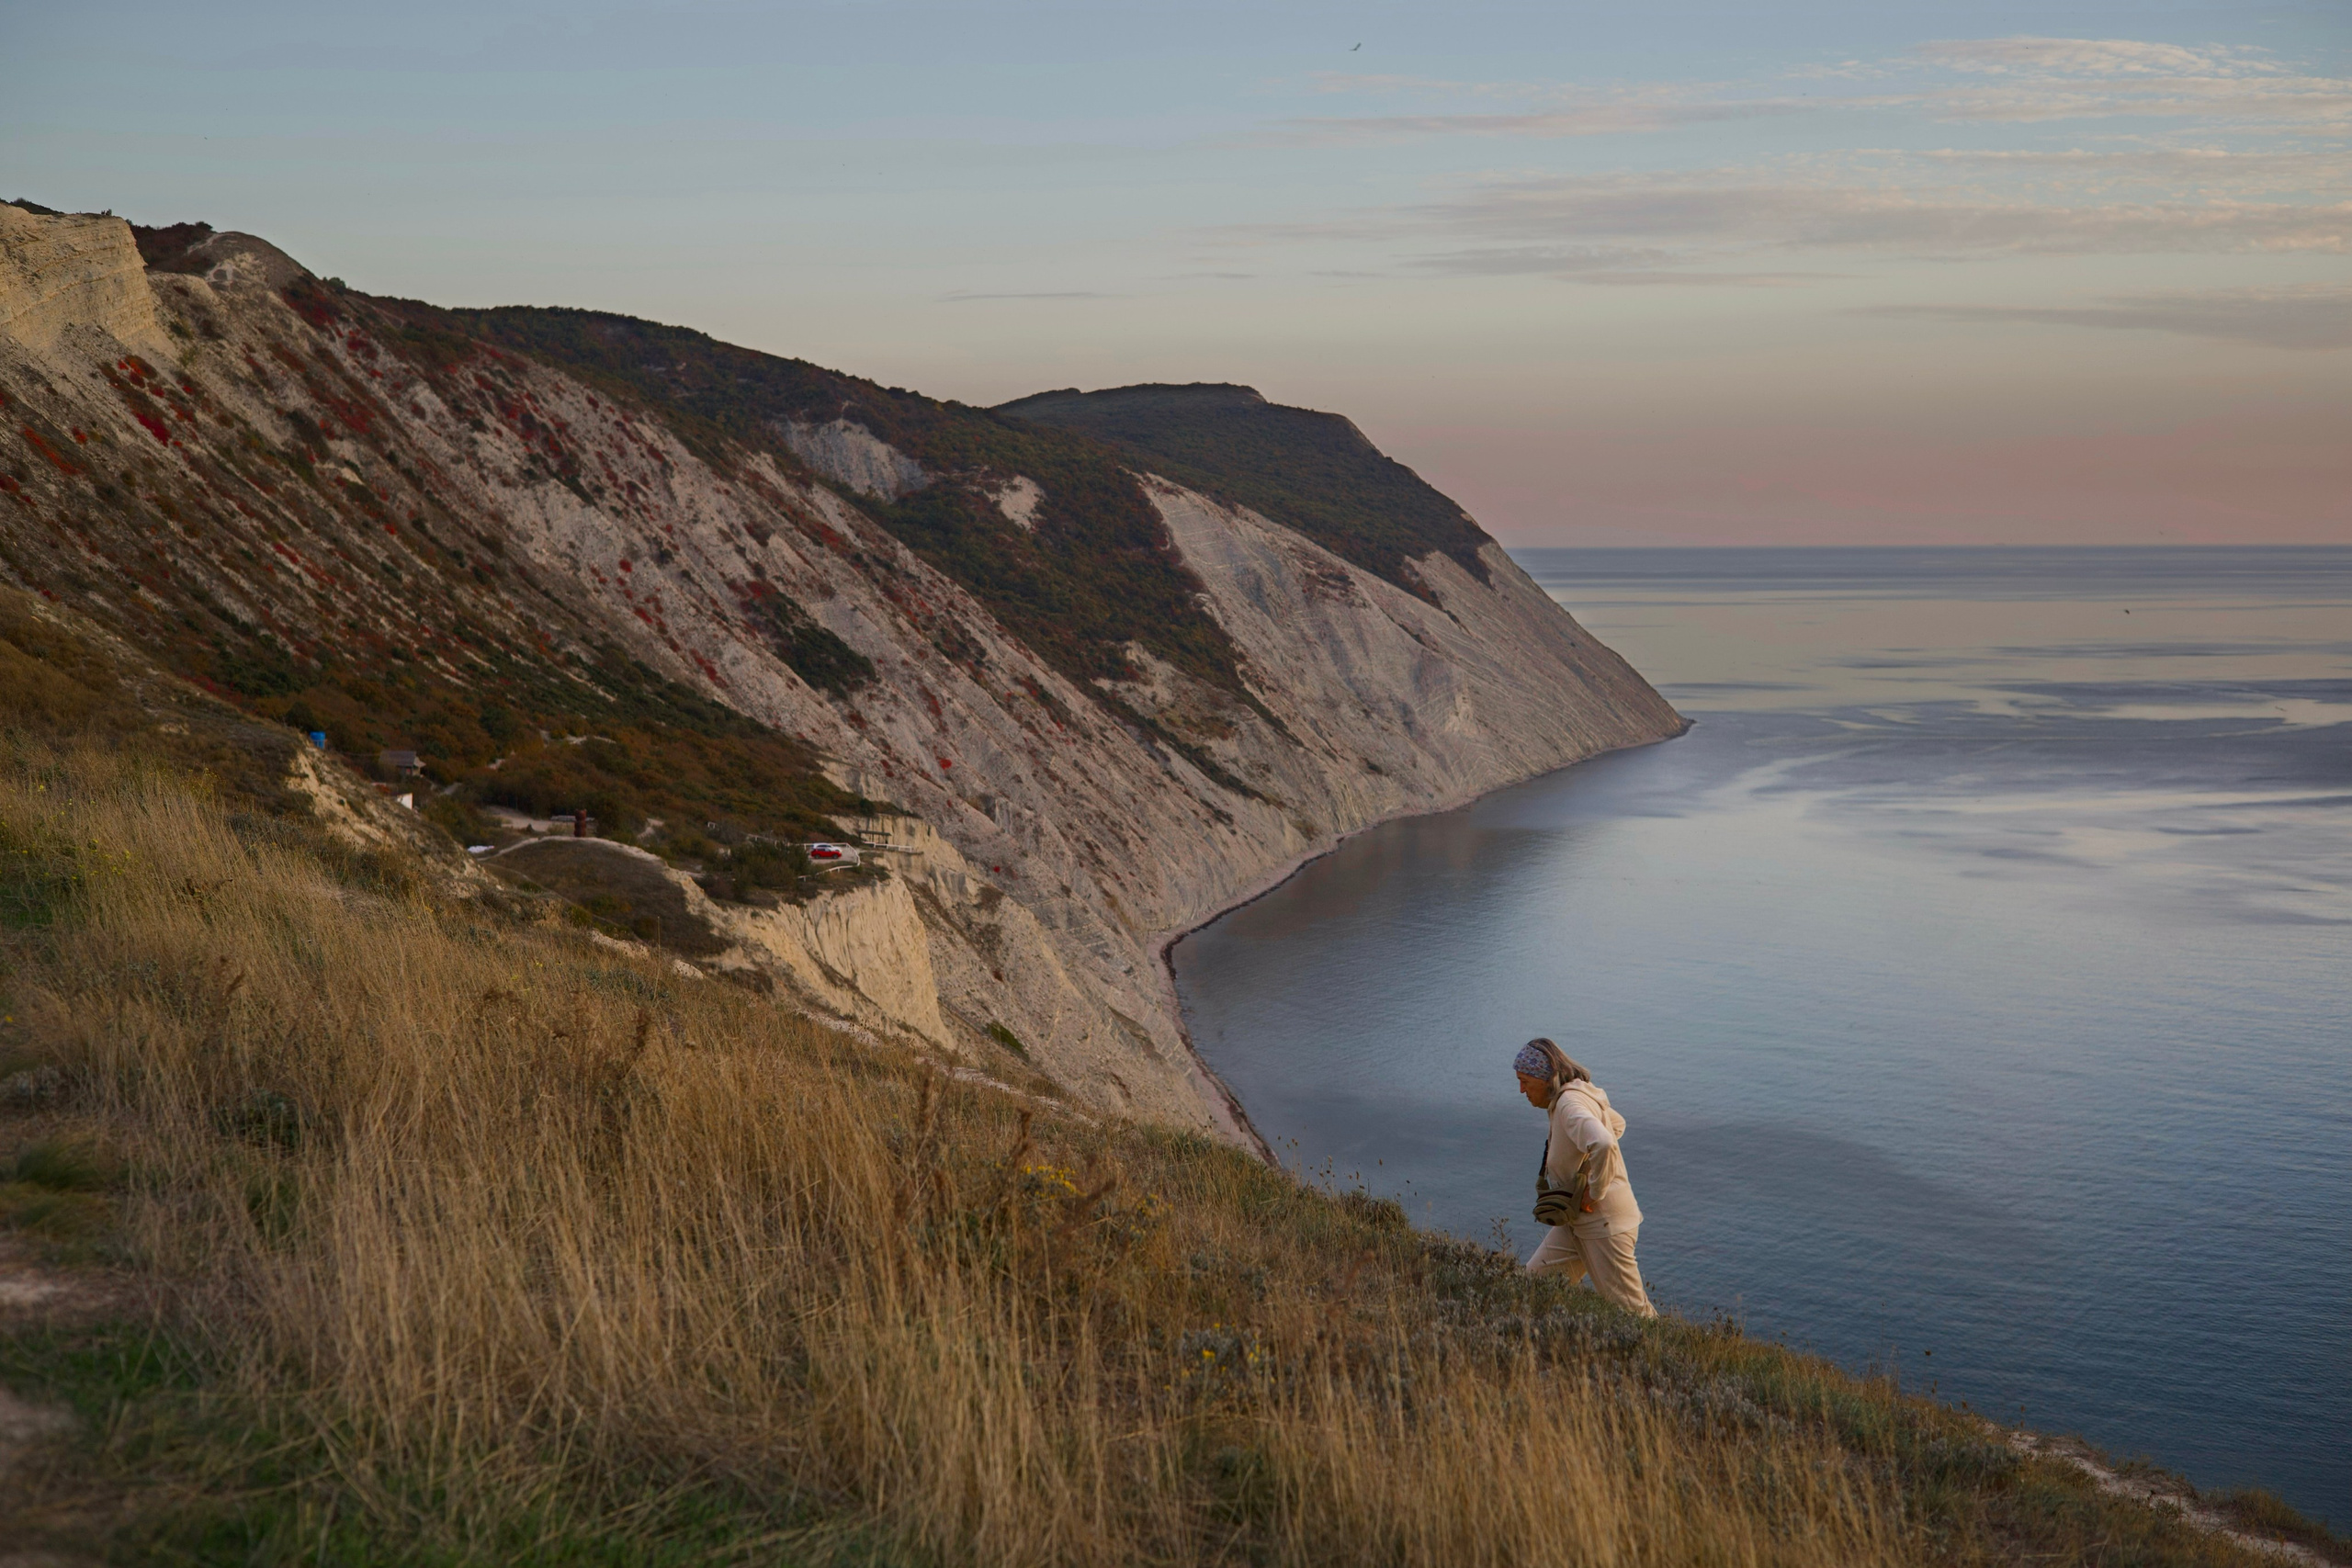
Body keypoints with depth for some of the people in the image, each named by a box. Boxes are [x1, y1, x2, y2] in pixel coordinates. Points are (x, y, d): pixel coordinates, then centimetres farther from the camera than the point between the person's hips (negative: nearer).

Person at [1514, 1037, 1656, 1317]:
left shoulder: (1570, 1104, -22)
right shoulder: (1579, 1095, 9)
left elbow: (1604, 1143, -41)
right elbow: (1617, 1124, 29)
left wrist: (1594, 1191, -26)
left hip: (1605, 1221, -10)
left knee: (1628, 1306, -3)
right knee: (1537, 1276, 7)